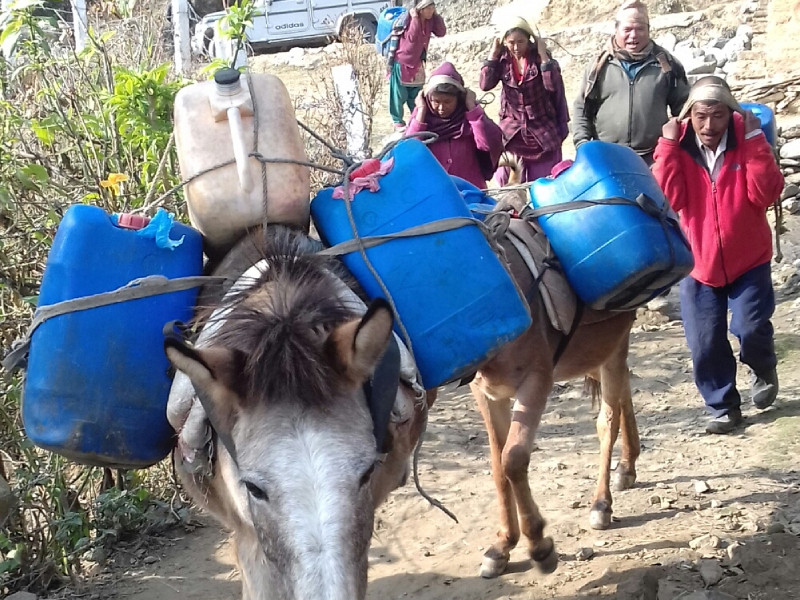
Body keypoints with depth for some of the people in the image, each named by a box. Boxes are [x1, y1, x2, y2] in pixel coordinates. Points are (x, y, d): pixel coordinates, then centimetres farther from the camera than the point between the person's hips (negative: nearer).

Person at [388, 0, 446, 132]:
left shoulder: (430, 20, 2)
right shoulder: (407, 19, -18)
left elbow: (441, 32, -5)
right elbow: (412, 37, -29)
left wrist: (436, 15, -8)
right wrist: (415, 18, -29)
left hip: (418, 63, 7)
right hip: (402, 62, -7)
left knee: (416, 94, 15)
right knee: (399, 95, -2)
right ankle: (398, 122, 5)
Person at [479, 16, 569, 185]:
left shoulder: (539, 57, -7)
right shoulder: (503, 59, -1)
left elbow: (553, 85, -19)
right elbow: (485, 84, -14)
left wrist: (543, 55, -19)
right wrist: (493, 54, -11)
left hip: (542, 131, -2)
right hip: (511, 130, 2)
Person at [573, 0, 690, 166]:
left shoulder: (666, 64, 5)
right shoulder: (600, 66, 5)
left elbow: (682, 108, 10)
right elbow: (582, 109, 8)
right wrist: (582, 144, -3)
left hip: (653, 158, 0)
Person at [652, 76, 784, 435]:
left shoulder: (747, 139, -7)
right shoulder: (678, 144, -6)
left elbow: (766, 194, -19)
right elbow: (668, 199, -19)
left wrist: (755, 141, -23)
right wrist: (667, 145, -22)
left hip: (748, 260, -1)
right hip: (698, 263, 1)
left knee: (750, 328, -9)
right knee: (705, 344, 3)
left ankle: (764, 369, 26)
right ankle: (724, 407, 23)